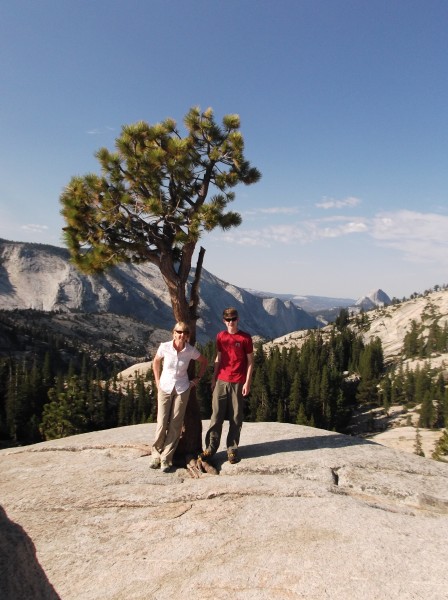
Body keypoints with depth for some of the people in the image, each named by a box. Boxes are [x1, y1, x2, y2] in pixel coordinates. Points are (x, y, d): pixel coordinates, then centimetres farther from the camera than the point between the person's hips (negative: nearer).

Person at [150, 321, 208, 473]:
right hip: (165, 388, 0)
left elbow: (204, 362, 7)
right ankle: (156, 455, 17)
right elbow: (156, 362, 7)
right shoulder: (164, 347, -13)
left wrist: (198, 378, 4)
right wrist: (158, 381, 4)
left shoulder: (191, 351, -12)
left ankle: (166, 458, 13)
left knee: (175, 425, 1)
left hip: (182, 389, 0)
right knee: (162, 423, -1)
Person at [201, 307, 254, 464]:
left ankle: (232, 449, 16)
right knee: (216, 415, 4)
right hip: (221, 381, 3)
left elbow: (250, 361, -2)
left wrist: (247, 382, -8)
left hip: (238, 383, -3)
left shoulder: (245, 338, -4)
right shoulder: (220, 336, 7)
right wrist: (214, 377, 12)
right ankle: (211, 447, 15)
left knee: (236, 417, 4)